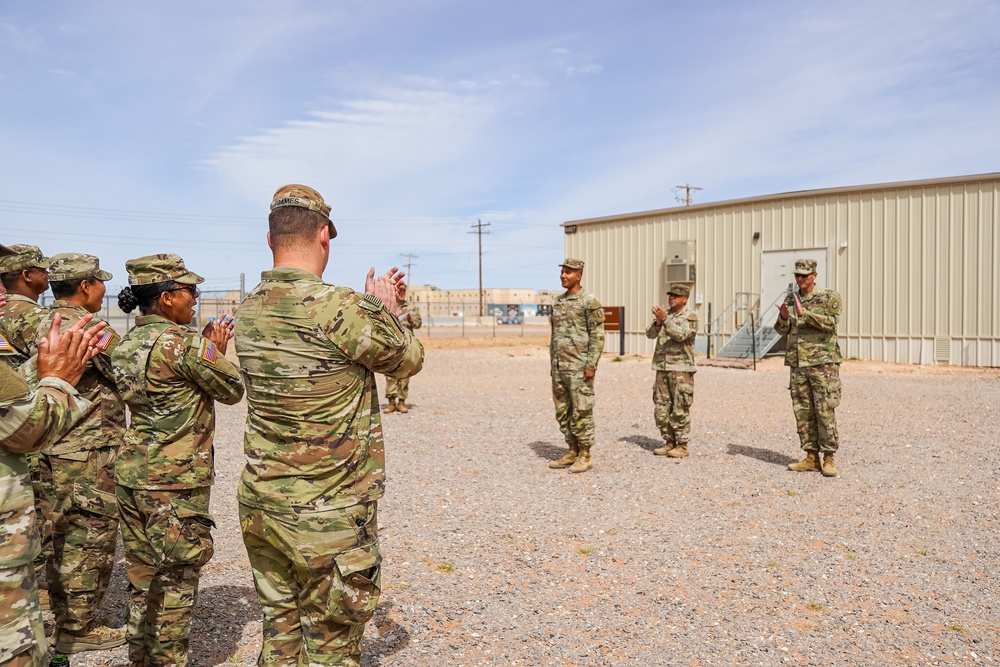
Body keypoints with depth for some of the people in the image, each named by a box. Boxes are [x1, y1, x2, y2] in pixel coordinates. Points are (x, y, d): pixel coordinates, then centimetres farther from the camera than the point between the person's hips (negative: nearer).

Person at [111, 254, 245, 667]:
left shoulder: (126, 344, 8)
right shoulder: (181, 341, -18)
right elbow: (232, 391, -8)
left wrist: (208, 349, 12)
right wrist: (218, 351, 5)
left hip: (132, 470, 9)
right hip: (176, 480, -8)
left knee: (142, 573, 19)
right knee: (177, 577, 6)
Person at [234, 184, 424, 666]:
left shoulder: (249, 312, 0)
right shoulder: (340, 308, -22)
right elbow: (408, 360, -6)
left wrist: (374, 307, 18)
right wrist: (387, 312, 11)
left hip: (260, 508, 7)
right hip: (328, 518, -7)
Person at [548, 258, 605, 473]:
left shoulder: (590, 301, -8)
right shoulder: (558, 302, 14)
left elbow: (598, 336, -12)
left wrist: (591, 366, -18)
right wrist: (553, 365, 16)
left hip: (580, 367, -8)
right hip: (559, 368, 8)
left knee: (581, 412, -3)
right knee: (563, 412, 10)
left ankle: (585, 457, 6)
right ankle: (572, 453, 20)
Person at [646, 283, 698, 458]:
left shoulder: (691, 318, -2)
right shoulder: (664, 314, 13)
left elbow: (680, 335, -18)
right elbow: (650, 334, 1)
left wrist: (665, 319, -25)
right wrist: (657, 322, -17)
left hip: (681, 370, -6)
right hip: (662, 369, 6)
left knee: (680, 410, -3)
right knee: (661, 409, 8)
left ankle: (682, 445, 6)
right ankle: (669, 442, 19)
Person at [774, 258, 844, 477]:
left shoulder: (829, 298, -2)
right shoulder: (792, 299, 13)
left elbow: (831, 322, -18)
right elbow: (783, 330, 12)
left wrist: (804, 313, -26)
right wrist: (783, 316, -9)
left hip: (823, 363, -5)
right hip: (798, 364, 5)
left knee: (825, 412, -5)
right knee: (803, 413, 6)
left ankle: (829, 459, 4)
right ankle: (811, 457, 13)